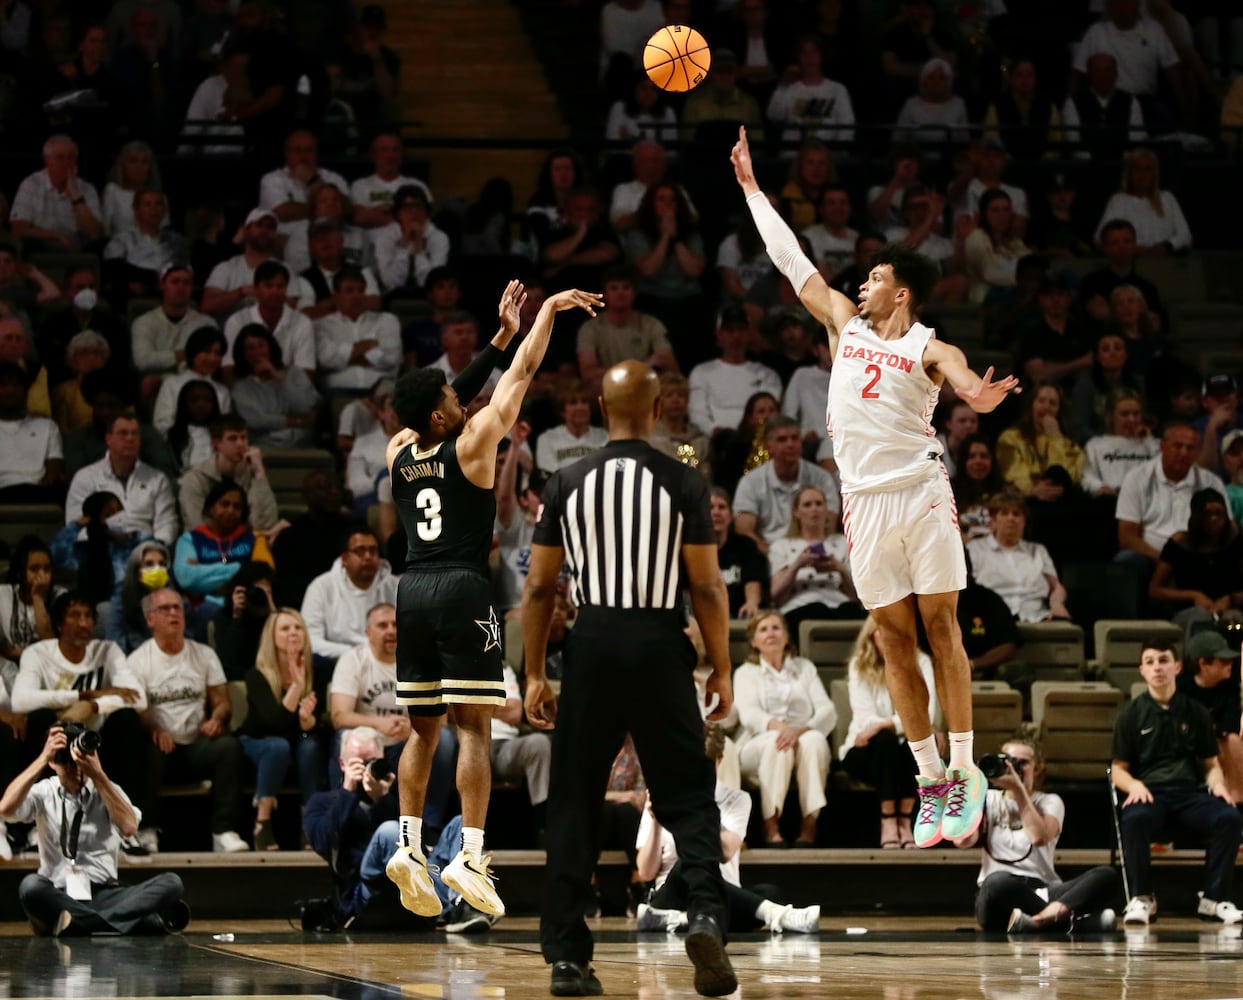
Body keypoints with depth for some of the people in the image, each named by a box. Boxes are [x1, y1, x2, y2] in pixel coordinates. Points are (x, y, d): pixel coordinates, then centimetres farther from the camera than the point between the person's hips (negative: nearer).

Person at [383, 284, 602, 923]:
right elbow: (520, 375, 1)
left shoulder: (398, 453, 9)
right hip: (464, 591, -6)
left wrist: (502, 331, 29)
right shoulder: (471, 445, -6)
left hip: (412, 593, 6)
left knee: (422, 730, 12)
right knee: (473, 728, -5)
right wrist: (550, 311, 12)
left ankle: (410, 845, 0)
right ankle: (470, 857, -13)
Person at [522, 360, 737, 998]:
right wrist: (721, 670, 5)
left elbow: (539, 588, 4)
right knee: (687, 798, 7)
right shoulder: (684, 483, -2)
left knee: (574, 807, 9)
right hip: (660, 645, -1)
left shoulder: (567, 484, 3)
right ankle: (706, 912, -18)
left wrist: (534, 675, 10)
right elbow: (706, 587, -3)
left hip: (592, 645, 1)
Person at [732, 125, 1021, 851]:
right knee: (895, 636, 3)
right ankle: (931, 779, 6)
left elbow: (964, 381, -21)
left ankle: (965, 771, -1)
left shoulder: (929, 348, -1)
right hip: (865, 500, 4)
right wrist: (751, 187, 22)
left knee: (941, 627, -3)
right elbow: (791, 258, 20)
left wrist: (982, 396, -46)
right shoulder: (845, 323, 14)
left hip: (921, 491, -4)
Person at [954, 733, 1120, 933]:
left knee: (1107, 875, -26)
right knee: (998, 881, -40)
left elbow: (1040, 837, -9)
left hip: (1039, 892, 2)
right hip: (999, 894, -2)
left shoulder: (1050, 802, 14)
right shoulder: (989, 800, 17)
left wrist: (1018, 790, -9)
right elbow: (963, 840, -1)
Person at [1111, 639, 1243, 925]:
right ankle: (1141, 899, -24)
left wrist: (1217, 782, -4)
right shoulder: (1132, 714, 11)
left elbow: (1211, 763, 19)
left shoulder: (1196, 713, 16)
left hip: (1190, 792, 2)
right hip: (1149, 791, -2)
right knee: (1135, 819, -39)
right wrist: (1134, 785, -13)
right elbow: (1118, 771, 11)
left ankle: (1214, 899, -22)